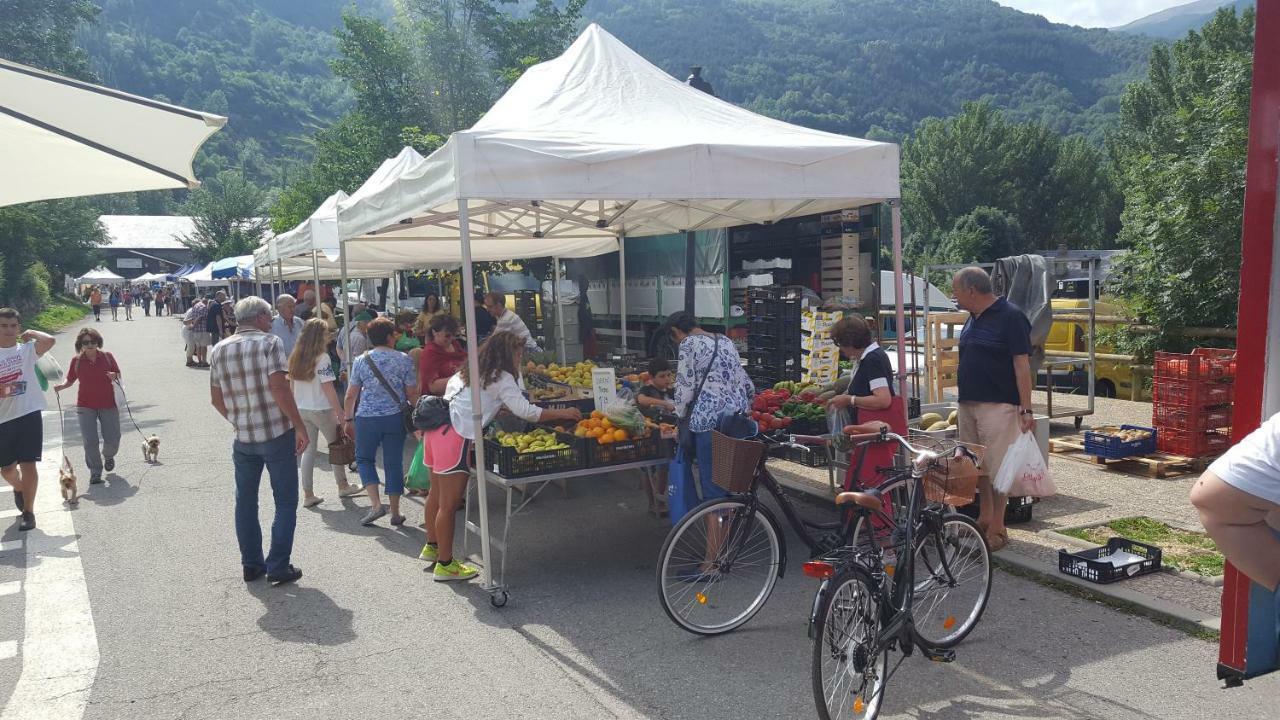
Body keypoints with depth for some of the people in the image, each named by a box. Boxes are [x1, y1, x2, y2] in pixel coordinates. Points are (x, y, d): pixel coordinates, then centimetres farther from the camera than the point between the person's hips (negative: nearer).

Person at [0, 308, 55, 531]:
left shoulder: (27, 349, 0)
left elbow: (49, 341, -23)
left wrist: (31, 333, -4)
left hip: (29, 414, -3)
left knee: (28, 465, -5)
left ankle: (28, 512, 7)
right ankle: (19, 489, 49)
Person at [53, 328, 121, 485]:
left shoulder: (107, 356, -1)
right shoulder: (76, 360, -1)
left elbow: (118, 374, 9)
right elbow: (70, 380, 8)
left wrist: (114, 376, -14)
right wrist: (61, 386, -12)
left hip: (108, 403, 0)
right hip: (85, 405, 0)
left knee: (112, 439, 2)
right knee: (89, 442, -4)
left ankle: (108, 455, 37)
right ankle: (95, 473, 10)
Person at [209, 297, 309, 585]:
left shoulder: (219, 350, 8)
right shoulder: (268, 343, -9)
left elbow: (216, 399, 11)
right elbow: (279, 388, -19)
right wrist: (300, 427, -15)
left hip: (242, 438, 5)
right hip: (277, 434, -5)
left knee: (245, 501, 17)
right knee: (285, 502, 5)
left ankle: (251, 564, 23)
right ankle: (278, 567, 4)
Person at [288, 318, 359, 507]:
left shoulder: (295, 357, 4)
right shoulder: (322, 358, -16)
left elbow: (291, 385, 9)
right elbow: (328, 389, -17)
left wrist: (295, 407, 18)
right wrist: (340, 413, -13)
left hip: (301, 410, 6)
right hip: (321, 410, -6)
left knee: (308, 450, 11)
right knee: (336, 446, 13)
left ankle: (308, 495, 12)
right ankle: (342, 486, 25)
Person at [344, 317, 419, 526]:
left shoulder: (361, 361, -2)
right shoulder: (404, 360, -4)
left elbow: (351, 395, 0)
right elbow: (412, 393, -2)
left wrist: (348, 418, 12)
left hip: (367, 418, 0)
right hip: (396, 417, 1)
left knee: (364, 458, 17)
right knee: (394, 463, 8)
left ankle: (376, 503, 1)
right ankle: (395, 513, 13)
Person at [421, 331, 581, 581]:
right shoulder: (502, 378, -5)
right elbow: (526, 411, -12)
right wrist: (563, 413, -4)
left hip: (435, 427, 9)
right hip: (454, 437, -9)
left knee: (436, 494, 22)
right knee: (449, 504, -2)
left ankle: (432, 546, 38)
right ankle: (445, 565, 6)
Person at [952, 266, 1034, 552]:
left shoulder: (1010, 317, -10)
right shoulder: (973, 319, 14)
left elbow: (1022, 365, -14)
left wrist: (1026, 409, -18)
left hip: (998, 406, -8)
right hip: (968, 405, 8)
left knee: (997, 467, -3)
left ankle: (997, 529, 5)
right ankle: (984, 519, 26)